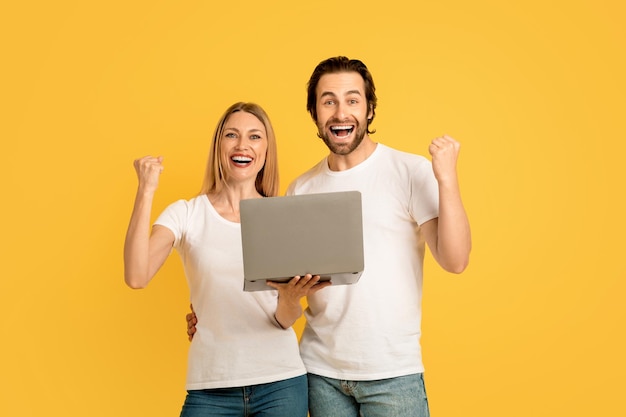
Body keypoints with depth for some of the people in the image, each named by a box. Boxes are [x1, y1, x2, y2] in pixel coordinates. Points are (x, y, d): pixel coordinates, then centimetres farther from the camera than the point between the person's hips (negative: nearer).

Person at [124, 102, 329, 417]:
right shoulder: (186, 214, -1)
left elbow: (285, 320, 0)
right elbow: (136, 277, -17)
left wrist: (292, 297, -23)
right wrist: (145, 192, -17)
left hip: (281, 382, 1)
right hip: (210, 388, -1)